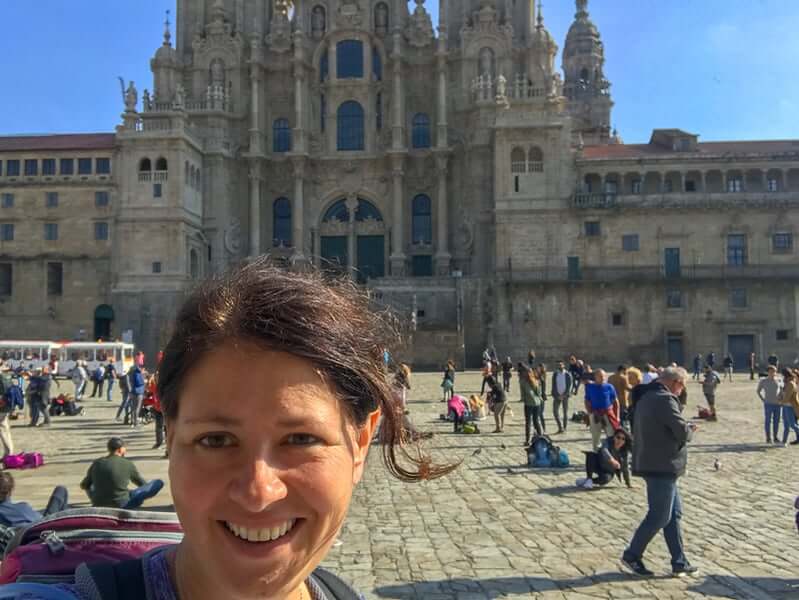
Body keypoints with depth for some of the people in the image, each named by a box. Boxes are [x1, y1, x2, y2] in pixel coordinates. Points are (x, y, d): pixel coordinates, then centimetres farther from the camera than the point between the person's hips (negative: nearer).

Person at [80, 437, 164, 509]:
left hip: (98, 505, 5)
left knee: (88, 485, 36)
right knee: (158, 483, -5)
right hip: (121, 505, -4)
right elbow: (142, 483, 9)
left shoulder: (96, 463, -1)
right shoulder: (128, 464, -8)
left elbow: (83, 486, 15)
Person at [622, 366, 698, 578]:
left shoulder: (646, 397, 14)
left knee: (674, 513, 14)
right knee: (659, 516, -1)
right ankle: (631, 556, 9)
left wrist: (685, 427, 12)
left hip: (651, 463, 10)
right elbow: (682, 432, -19)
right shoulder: (665, 400, -18)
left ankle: (679, 563, 19)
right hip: (663, 466, -10)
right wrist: (690, 430, 3)